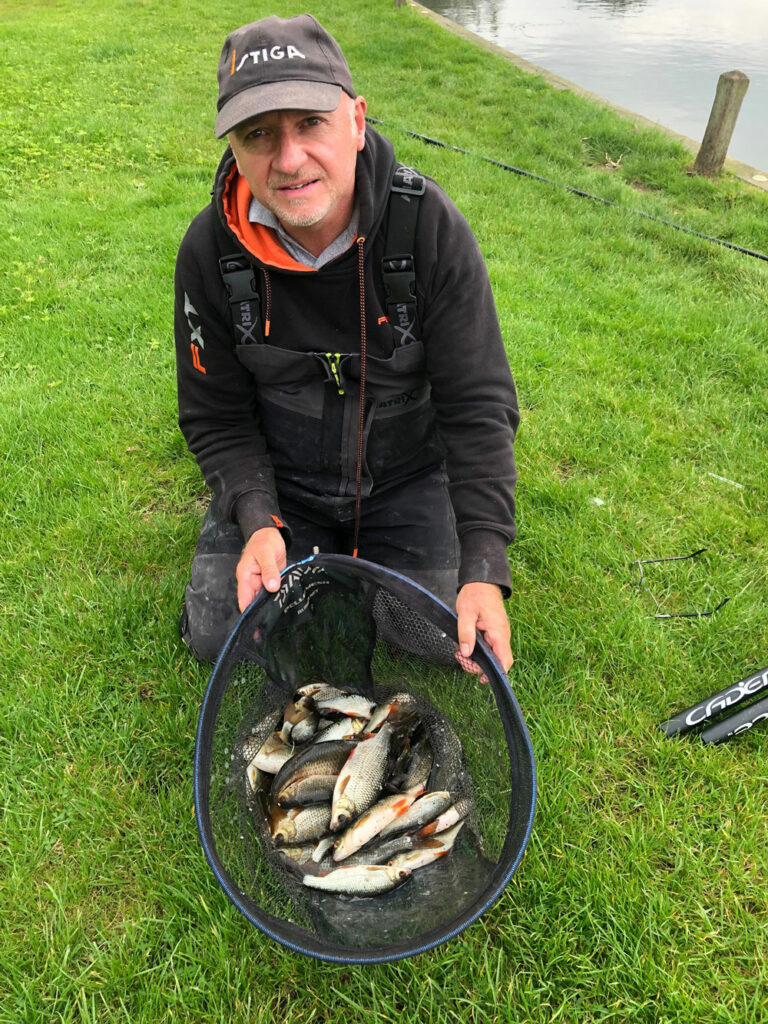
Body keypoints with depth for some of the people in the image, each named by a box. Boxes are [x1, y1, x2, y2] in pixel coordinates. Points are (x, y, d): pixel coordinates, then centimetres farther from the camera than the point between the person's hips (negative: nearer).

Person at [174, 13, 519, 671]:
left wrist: (484, 567, -27)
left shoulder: (431, 226, -21)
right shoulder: (209, 251, -15)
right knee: (219, 637, -5)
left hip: (408, 478, -1)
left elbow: (479, 406, -20)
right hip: (275, 481, 2)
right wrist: (258, 520, -23)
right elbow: (217, 417, -5)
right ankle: (314, 559, 25)